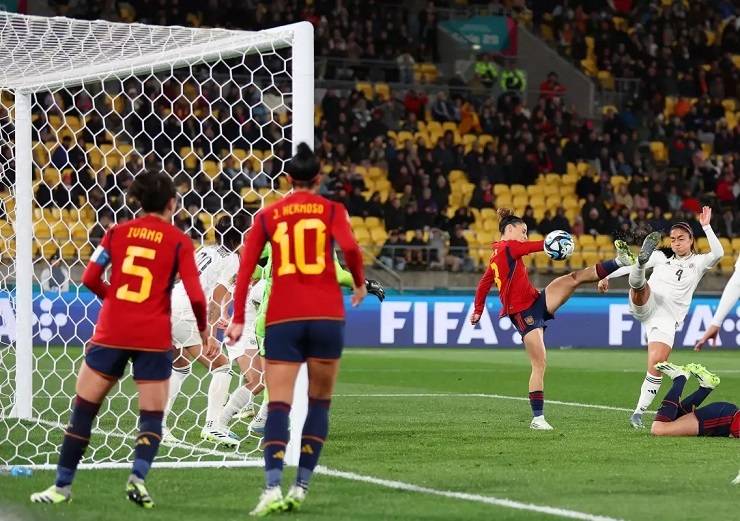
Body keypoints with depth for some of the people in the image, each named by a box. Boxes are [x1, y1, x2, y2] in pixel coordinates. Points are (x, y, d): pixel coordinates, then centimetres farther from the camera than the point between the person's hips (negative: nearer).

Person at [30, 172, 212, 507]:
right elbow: (195, 294, -8)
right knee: (152, 416, 9)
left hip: (111, 332, 2)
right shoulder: (178, 241, -1)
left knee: (83, 410, 11)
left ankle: (62, 486, 12)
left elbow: (90, 279, 2)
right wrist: (203, 329, 8)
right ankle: (137, 477, -14)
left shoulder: (118, 232, 5)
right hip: (154, 338, -1)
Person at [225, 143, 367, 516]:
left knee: (278, 404, -4)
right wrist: (359, 283, 5)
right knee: (319, 402, 13)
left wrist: (238, 319, 5)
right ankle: (301, 487, 8)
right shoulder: (331, 210, 5)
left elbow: (246, 267, 3)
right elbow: (349, 247, -13)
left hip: (282, 318, 1)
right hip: (326, 315, -1)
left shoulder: (267, 215, 10)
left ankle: (272, 487, -22)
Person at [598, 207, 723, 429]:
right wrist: (607, 276, 10)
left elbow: (718, 253, -9)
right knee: (639, 283, -32)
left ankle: (639, 412, -6)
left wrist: (706, 227, -11)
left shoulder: (698, 263, 12)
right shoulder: (661, 257, 17)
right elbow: (628, 266, 20)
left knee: (657, 365, -14)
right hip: (646, 305, 1)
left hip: (667, 318, -1)